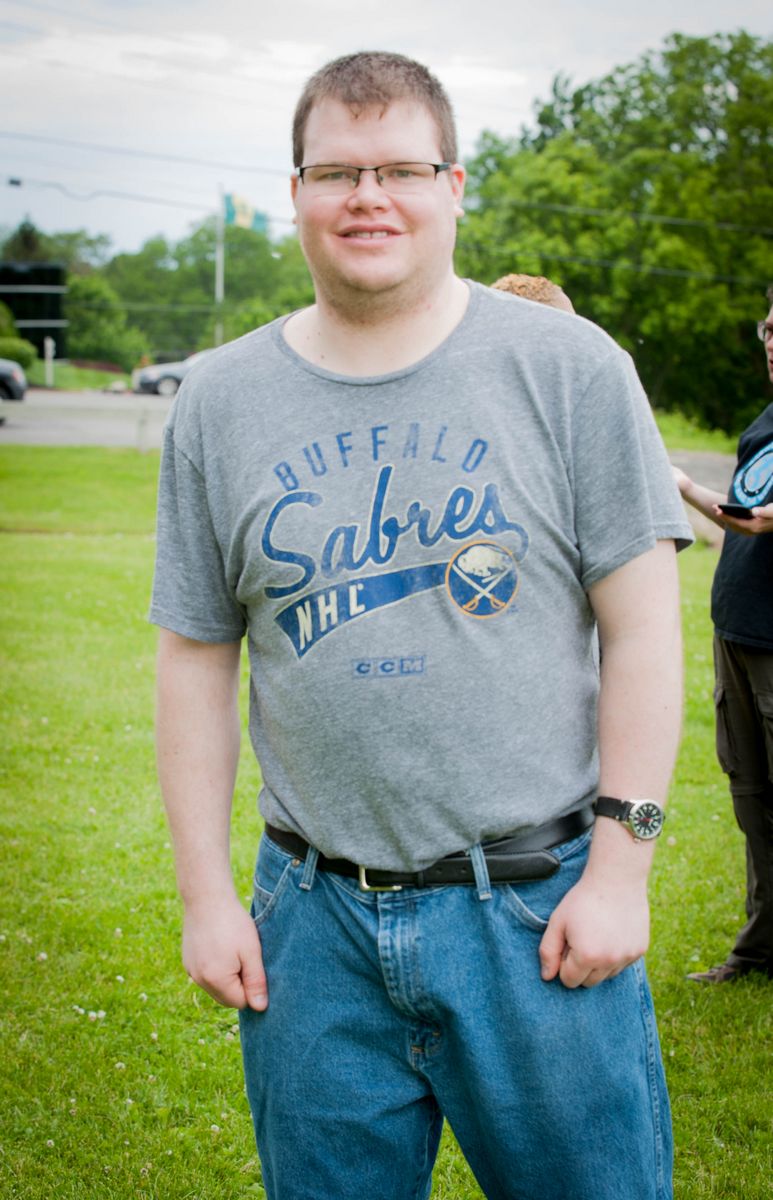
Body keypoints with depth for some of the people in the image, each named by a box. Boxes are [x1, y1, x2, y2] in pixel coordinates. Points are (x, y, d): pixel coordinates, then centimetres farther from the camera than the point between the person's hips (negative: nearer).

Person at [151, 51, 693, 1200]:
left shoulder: (570, 368, -3)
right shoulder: (221, 401, 5)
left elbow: (642, 627, -4)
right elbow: (196, 656, 7)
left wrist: (621, 865, -8)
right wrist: (206, 892, 3)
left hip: (539, 912, -2)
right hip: (312, 918, 2)